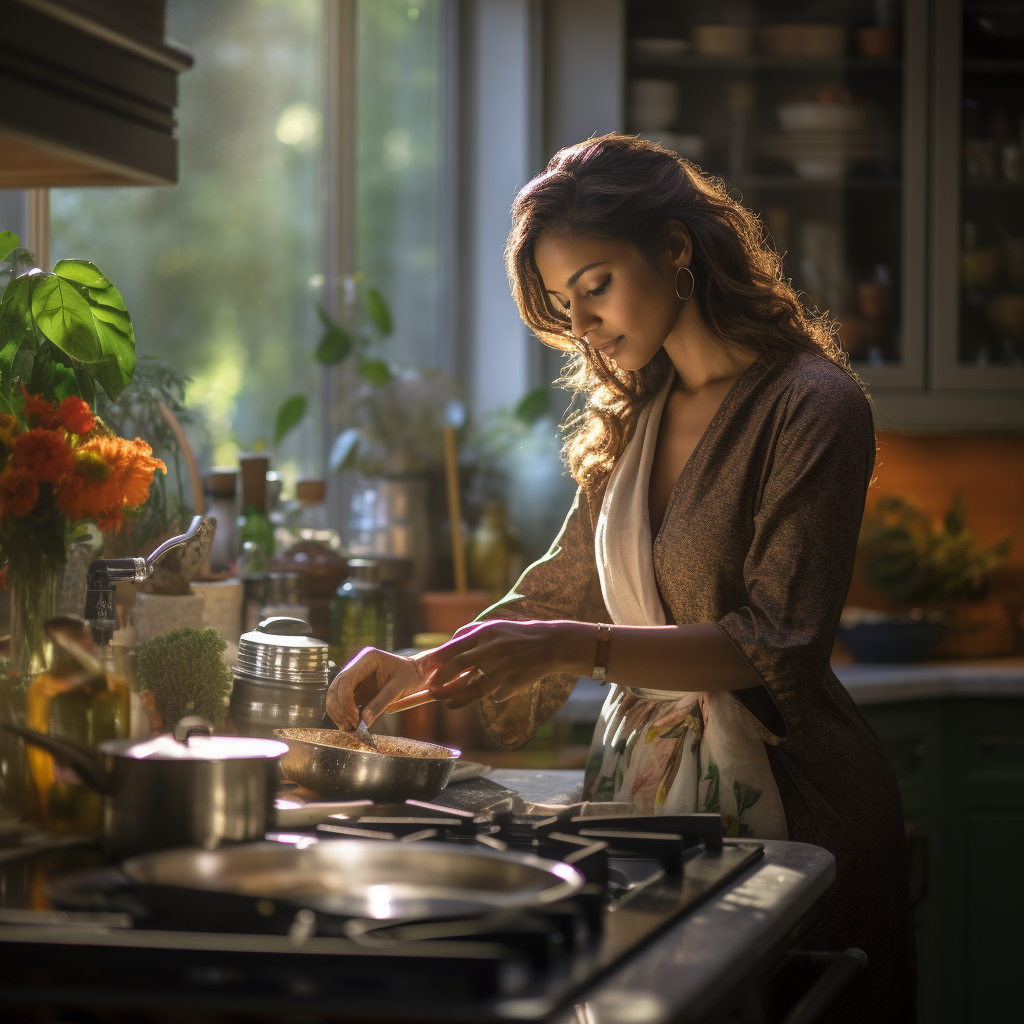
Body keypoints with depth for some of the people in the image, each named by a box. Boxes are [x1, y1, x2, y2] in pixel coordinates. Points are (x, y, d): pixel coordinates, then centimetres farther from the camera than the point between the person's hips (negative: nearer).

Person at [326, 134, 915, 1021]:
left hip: (774, 792, -6)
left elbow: (779, 649, -18)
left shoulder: (814, 408, -11)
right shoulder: (635, 415, 12)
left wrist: (574, 647, -27)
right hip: (636, 771, 6)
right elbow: (564, 590, 20)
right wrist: (419, 673, 6)